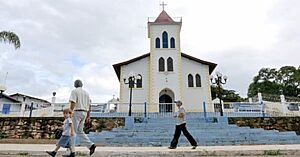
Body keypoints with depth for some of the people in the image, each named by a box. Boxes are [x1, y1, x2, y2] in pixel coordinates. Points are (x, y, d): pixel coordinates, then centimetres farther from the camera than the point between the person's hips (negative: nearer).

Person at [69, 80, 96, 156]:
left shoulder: (74, 91, -3)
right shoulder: (86, 93, 17)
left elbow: (73, 103, -16)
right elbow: (88, 105, 16)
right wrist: (88, 115, 20)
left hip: (76, 112, -7)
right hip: (84, 113, 7)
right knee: (79, 131, 10)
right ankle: (91, 145, -3)